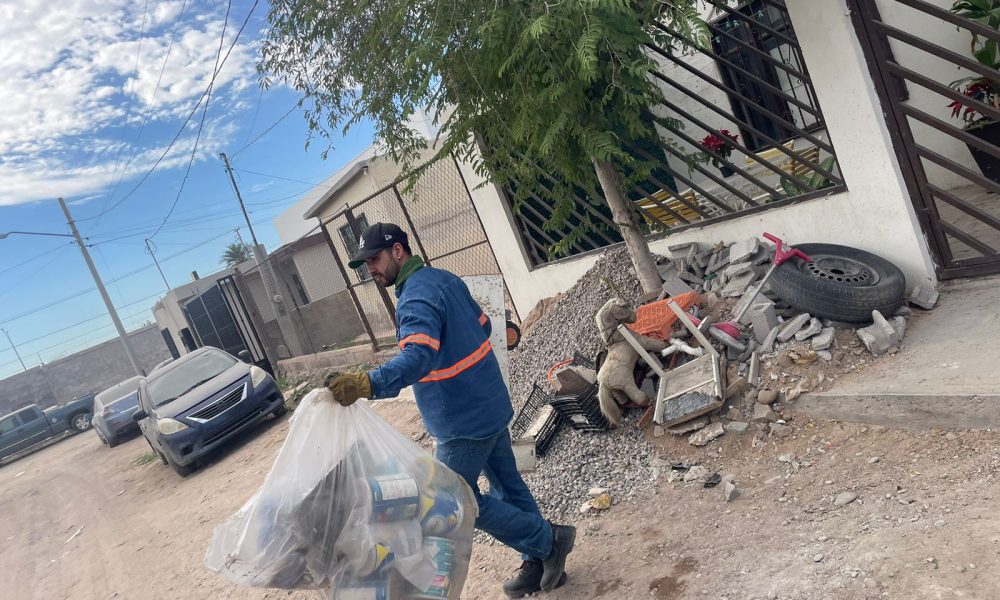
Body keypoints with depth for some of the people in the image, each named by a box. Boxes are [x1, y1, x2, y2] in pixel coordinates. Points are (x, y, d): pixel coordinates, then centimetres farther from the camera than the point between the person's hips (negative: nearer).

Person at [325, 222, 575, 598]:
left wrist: (367, 384, -53)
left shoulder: (416, 298, -23)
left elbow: (417, 357, -40)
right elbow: (483, 326, 16)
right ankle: (541, 561, 34)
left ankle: (548, 540, 17)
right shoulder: (445, 279, 7)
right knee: (507, 484, 19)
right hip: (490, 406, 10)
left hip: (464, 422, -10)